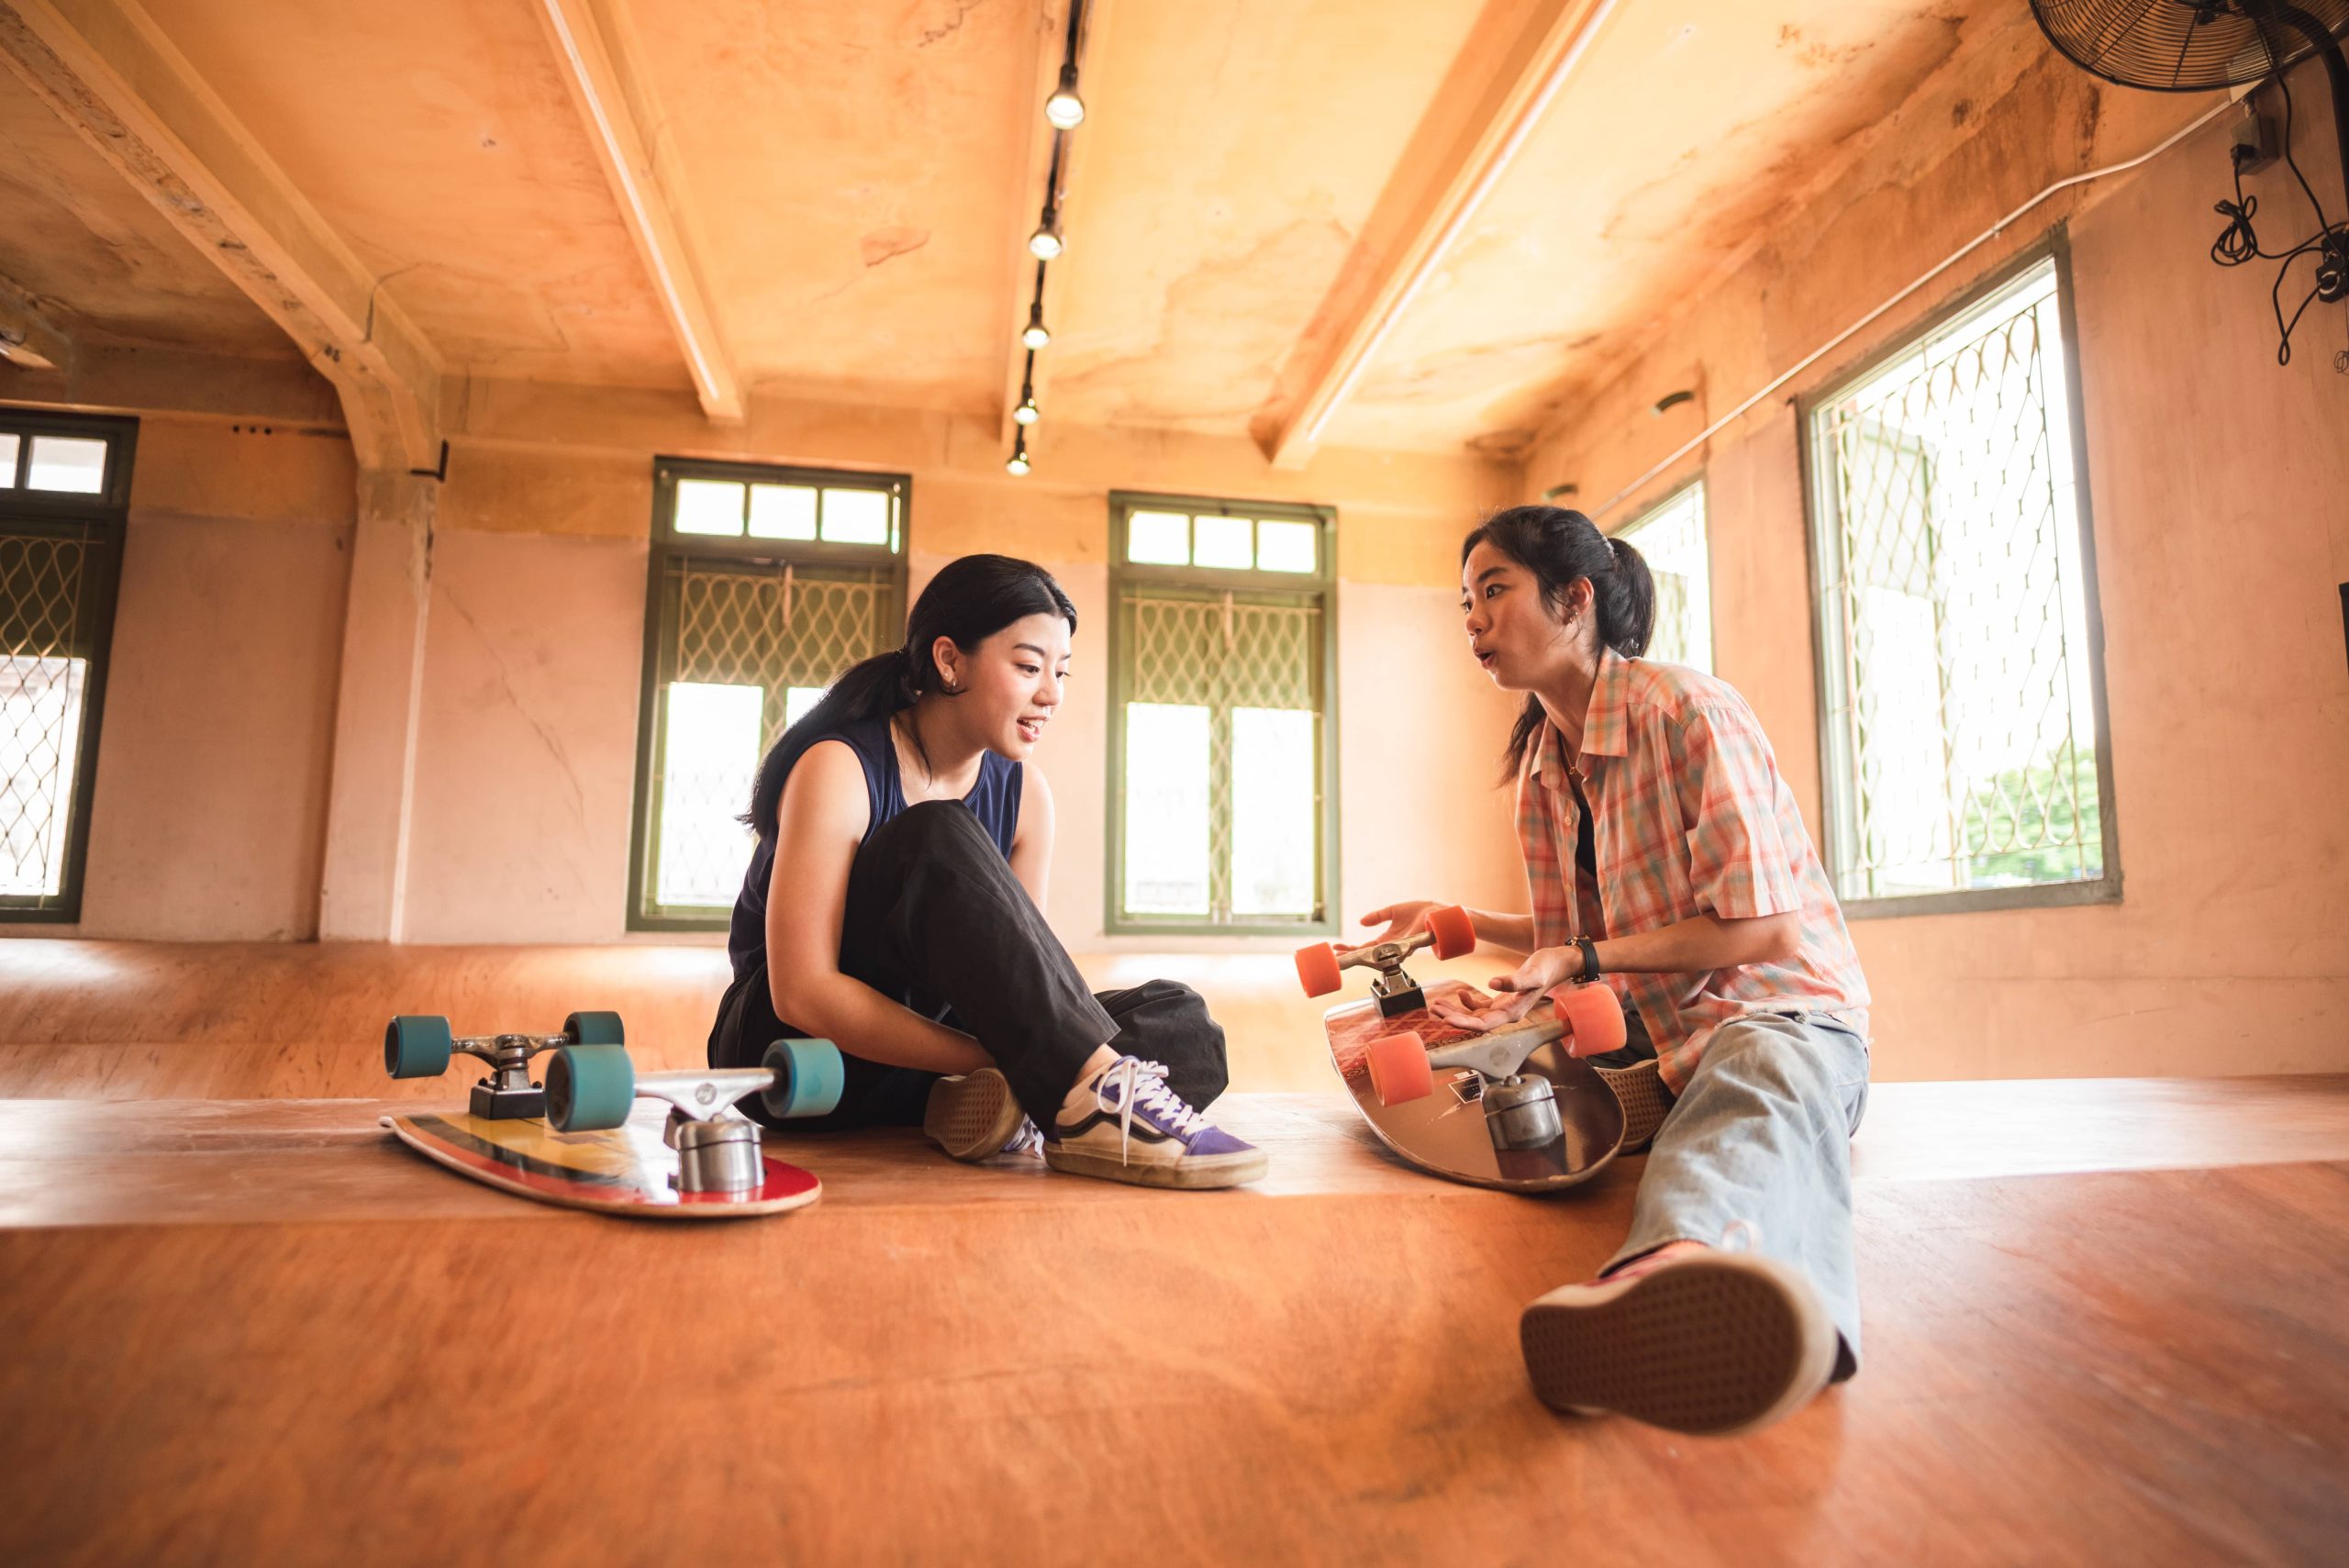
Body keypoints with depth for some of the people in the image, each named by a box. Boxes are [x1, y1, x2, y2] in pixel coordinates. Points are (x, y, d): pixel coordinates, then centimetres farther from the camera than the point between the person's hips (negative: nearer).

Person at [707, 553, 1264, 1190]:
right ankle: (1091, 1095, -39)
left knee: (1180, 1022, -13)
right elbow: (802, 992, -25)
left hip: (918, 1080, 6)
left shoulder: (1024, 794, 1)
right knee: (940, 842, -31)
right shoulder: (839, 769, -16)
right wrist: (994, 1058, -33)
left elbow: (1017, 980, -1)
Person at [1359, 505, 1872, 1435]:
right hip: (1645, 1033, 10)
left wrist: (1585, 961, -15)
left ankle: (1685, 1267, -79)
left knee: (1761, 1100, -45)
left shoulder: (1688, 712, -12)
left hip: (1778, 1011, -10)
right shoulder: (1540, 765, 12)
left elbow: (1761, 931, -15)